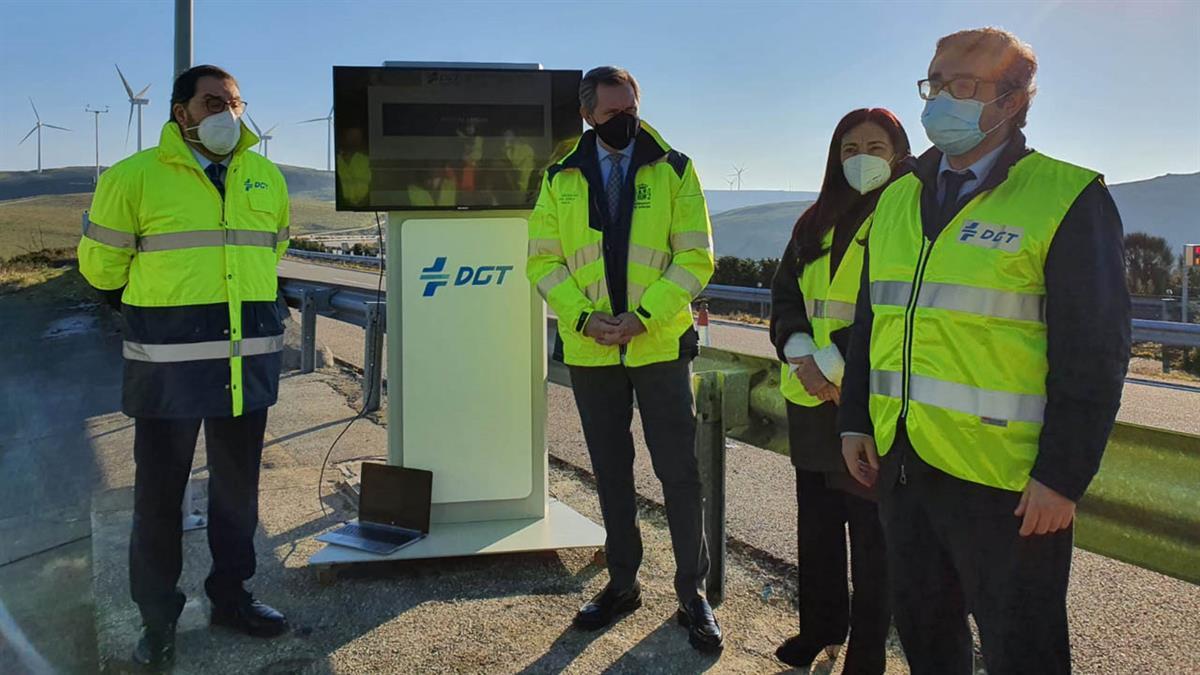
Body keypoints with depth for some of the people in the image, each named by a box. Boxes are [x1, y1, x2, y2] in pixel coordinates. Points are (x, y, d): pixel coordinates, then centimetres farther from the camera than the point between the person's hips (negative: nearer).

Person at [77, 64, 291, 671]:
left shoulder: (266, 178, 7)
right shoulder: (133, 177, -5)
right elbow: (101, 264, 6)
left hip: (250, 358, 4)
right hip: (169, 364, -4)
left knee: (238, 485, 14)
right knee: (159, 493, 6)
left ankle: (230, 594, 32)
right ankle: (157, 619, 22)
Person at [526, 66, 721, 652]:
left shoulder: (674, 170, -2)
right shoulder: (561, 179, 4)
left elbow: (695, 258, -6)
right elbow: (544, 260, 3)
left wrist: (643, 317, -17)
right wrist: (584, 317, -12)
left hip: (660, 345, -2)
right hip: (588, 350, 3)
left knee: (678, 471, 2)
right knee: (610, 471, 13)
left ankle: (692, 593, 17)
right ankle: (622, 582, 30)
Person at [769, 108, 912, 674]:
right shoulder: (816, 224, 14)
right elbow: (784, 294, 10)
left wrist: (837, 364, -19)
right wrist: (801, 354, -8)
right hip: (810, 399, 6)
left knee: (871, 531, 3)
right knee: (816, 521, 17)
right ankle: (820, 628, 35)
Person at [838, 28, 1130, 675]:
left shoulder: (1067, 199, -8)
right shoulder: (897, 199, 11)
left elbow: (1095, 350, -11)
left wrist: (1063, 476, -14)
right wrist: (855, 420, 10)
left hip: (1005, 480, -5)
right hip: (900, 461, 6)